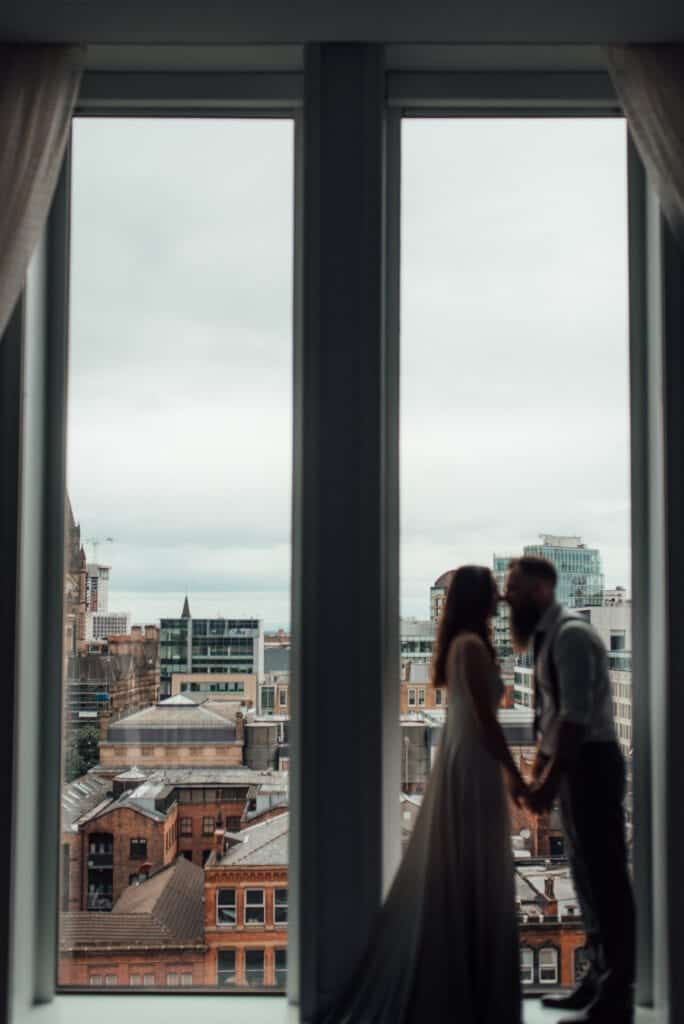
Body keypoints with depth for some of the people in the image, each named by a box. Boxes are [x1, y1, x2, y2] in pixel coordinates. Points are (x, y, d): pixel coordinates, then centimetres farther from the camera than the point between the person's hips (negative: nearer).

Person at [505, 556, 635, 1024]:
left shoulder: (570, 633, -16)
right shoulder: (549, 636, 13)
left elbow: (576, 715, -22)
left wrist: (551, 782, -22)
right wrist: (538, 775, 18)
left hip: (590, 762, -10)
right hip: (571, 764, 10)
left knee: (605, 876, -4)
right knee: (588, 874, 15)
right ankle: (598, 979, 26)